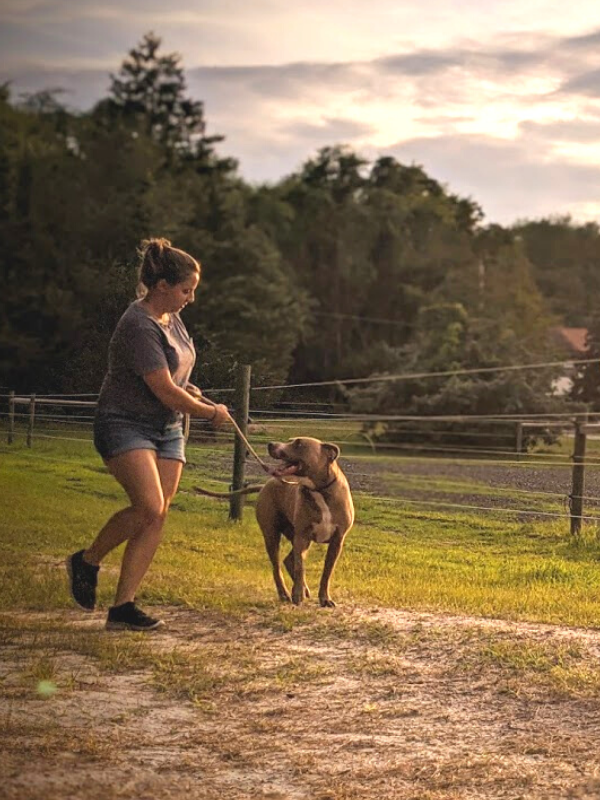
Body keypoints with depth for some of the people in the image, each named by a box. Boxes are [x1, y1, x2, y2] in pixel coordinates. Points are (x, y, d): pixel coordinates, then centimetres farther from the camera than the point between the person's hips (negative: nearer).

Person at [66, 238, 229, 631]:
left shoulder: (171, 317, 9)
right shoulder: (139, 326, -20)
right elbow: (166, 392, -21)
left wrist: (186, 388, 8)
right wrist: (211, 412, -6)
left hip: (167, 429, 9)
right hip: (126, 425, -9)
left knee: (158, 518, -3)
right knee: (148, 507, -25)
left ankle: (123, 606, -1)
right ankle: (87, 561, 0)